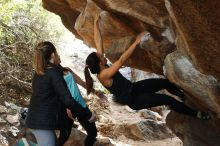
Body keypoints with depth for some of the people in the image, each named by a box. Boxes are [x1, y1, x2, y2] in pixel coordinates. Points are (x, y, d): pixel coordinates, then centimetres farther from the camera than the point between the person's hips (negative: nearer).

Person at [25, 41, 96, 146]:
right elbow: (67, 100, -17)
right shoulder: (53, 72, -14)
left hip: (36, 119, 9)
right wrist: (87, 115, -9)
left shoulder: (39, 72, 10)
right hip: (43, 121, -9)